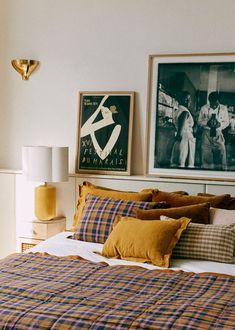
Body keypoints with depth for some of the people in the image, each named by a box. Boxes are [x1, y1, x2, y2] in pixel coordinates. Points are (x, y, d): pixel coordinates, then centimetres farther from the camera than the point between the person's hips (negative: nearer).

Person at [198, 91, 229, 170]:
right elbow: (199, 121, 6)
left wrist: (220, 124, -13)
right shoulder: (204, 108, 0)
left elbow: (226, 122, 9)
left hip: (218, 133, 0)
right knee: (205, 155, -2)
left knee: (221, 153, -8)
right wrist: (207, 123, -14)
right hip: (206, 133, 0)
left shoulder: (223, 108, 1)